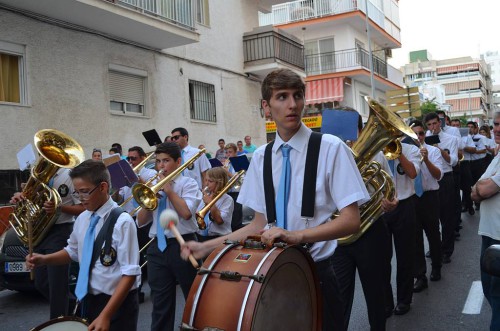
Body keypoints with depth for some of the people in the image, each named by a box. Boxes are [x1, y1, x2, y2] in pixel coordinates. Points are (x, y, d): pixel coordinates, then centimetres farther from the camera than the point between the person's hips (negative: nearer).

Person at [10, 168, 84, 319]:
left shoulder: (69, 175, -11)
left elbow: (82, 208, -12)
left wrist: (59, 207, -26)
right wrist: (19, 197, -2)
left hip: (60, 232, -8)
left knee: (57, 284, -5)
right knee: (41, 283, 15)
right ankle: (74, 308, 32)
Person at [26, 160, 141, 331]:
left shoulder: (122, 221, -20)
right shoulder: (82, 218, 1)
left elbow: (130, 273, -21)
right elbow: (73, 251, 18)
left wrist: (105, 315, -23)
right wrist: (44, 259, 1)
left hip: (117, 304, -6)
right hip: (88, 300, 6)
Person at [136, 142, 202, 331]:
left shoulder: (188, 183, -1)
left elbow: (186, 213, -19)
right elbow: (140, 222, 8)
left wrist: (169, 190, -10)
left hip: (183, 245, -4)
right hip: (157, 248, 5)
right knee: (160, 303, 11)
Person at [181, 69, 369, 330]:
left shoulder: (330, 148, -11)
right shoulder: (261, 157, 3)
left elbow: (350, 221, -14)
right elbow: (260, 225, 7)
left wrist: (297, 235, -28)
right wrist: (207, 246, 0)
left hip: (316, 272, -3)